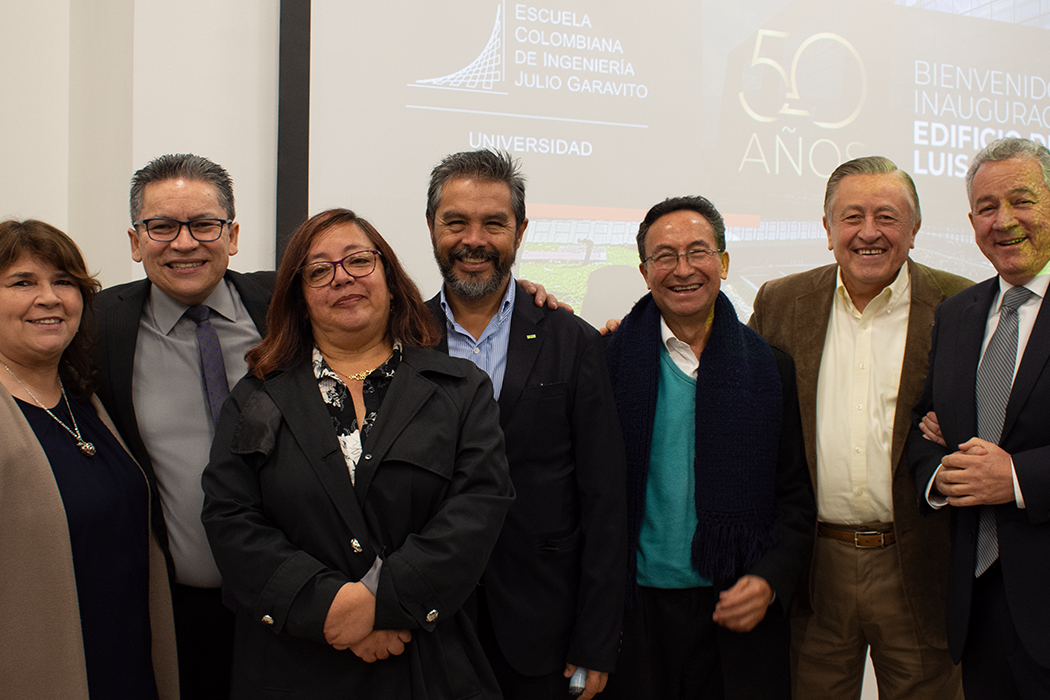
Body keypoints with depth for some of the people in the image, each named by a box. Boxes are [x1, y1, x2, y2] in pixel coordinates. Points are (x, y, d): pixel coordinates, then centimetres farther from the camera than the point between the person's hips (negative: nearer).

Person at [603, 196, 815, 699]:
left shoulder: (770, 367, 3)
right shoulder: (611, 360, -1)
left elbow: (796, 496, 4)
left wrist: (768, 581, -7)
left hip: (741, 618, 1)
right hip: (637, 608, -1)